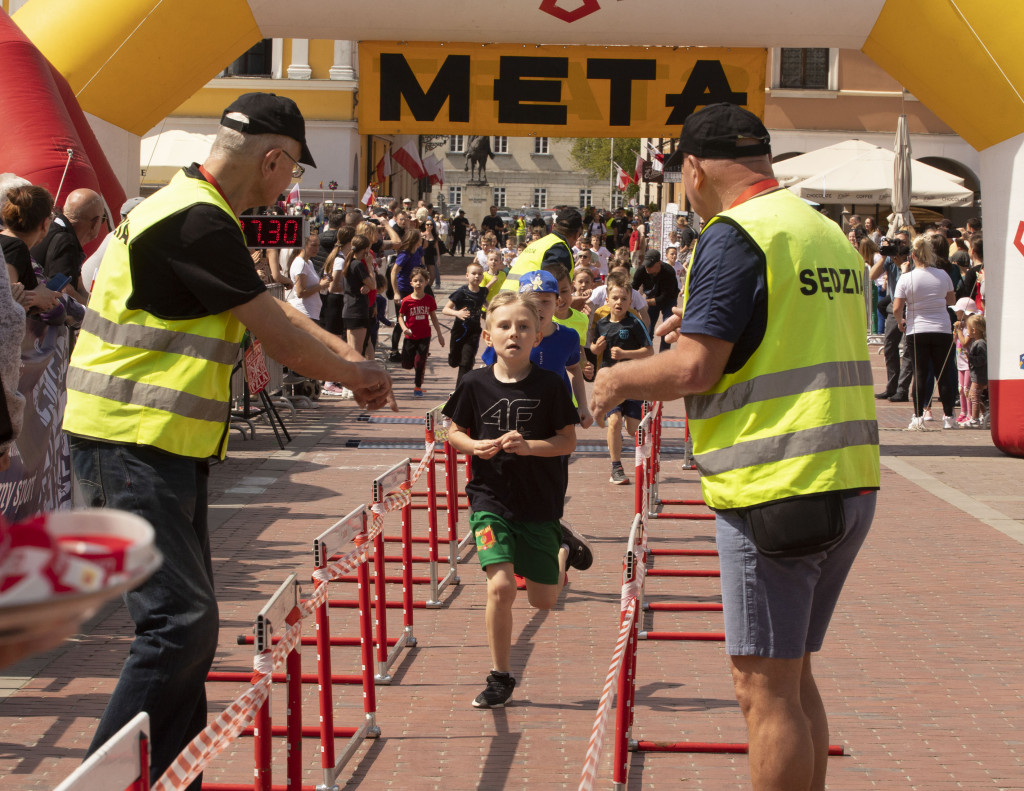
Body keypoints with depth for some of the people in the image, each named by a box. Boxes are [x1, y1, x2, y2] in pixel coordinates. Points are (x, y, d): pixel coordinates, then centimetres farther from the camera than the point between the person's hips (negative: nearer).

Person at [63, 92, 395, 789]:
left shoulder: (198, 213, 15)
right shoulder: (196, 222, -18)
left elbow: (274, 310, 21)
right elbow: (282, 339, -14)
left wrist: (351, 357, 10)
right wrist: (359, 377, 2)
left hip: (165, 449, 11)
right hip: (132, 446, -11)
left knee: (188, 620, 12)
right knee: (181, 622, -14)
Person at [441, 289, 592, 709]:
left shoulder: (550, 385, -9)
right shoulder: (475, 384, -6)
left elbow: (568, 441, -5)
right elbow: (454, 433, 7)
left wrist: (528, 446, -21)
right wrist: (475, 445, -14)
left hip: (540, 501, 0)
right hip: (491, 499, 0)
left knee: (543, 600, 10)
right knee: (500, 586, -16)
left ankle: (563, 546, 44)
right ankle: (500, 677, 2)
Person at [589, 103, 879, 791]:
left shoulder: (734, 236, -12)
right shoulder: (828, 233, 15)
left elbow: (695, 369, -17)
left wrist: (619, 379, 0)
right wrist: (705, 330, 25)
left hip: (774, 487, -9)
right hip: (850, 480, 9)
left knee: (765, 689, -2)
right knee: (794, 678, 18)